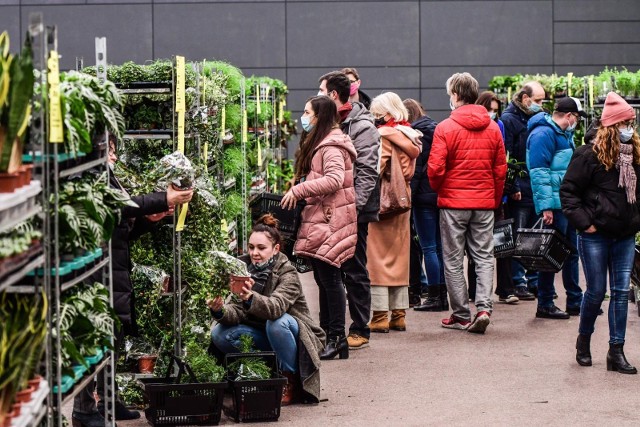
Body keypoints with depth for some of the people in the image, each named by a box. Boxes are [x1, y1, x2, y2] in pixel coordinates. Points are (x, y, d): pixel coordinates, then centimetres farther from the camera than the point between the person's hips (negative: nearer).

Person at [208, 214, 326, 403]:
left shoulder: (288, 274, -20)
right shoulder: (245, 269, -5)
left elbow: (276, 307, -40)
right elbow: (237, 312, -14)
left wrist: (250, 298, -60)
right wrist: (220, 311, -38)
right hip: (263, 337, 5)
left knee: (277, 323, -36)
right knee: (219, 334, -15)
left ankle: (292, 382, -16)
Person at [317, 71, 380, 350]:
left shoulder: (361, 127, -11)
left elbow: (366, 172, -16)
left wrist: (353, 206, -22)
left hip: (353, 211, -8)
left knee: (355, 271, -2)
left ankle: (360, 330, 5)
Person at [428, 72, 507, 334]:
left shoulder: (445, 128, -11)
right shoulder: (492, 128, 3)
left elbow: (435, 168, -13)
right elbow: (501, 168, 5)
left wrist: (439, 190, 7)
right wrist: (495, 199, 15)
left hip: (453, 202, -3)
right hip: (484, 203, 3)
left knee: (453, 260, 6)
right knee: (484, 257, 9)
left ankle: (461, 315, 8)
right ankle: (484, 307, -6)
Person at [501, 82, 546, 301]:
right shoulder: (509, 119, -8)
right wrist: (512, 188, -18)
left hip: (537, 189, 7)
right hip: (520, 191, -7)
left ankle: (534, 281, 16)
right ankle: (518, 283, 1)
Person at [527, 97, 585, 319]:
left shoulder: (565, 134, 18)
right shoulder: (543, 134, -15)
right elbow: (539, 172, -21)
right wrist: (546, 206, -25)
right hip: (554, 205, -10)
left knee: (572, 251, 15)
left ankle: (575, 301, 24)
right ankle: (545, 305, 2)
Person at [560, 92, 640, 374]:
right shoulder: (589, 155, -10)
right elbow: (568, 190, -9)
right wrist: (583, 222, -13)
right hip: (595, 236, -5)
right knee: (596, 292, 3)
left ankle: (616, 351, 7)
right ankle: (583, 340, 27)